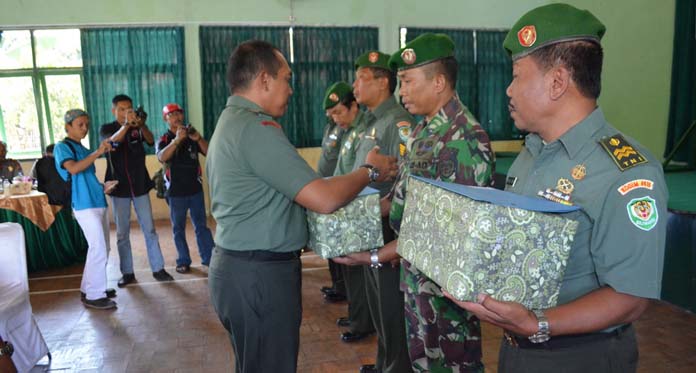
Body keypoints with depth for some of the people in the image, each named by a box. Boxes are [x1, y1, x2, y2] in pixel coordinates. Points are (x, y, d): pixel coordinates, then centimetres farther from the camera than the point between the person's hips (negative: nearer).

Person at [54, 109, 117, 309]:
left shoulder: (84, 149, 19)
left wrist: (102, 186, 6)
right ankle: (94, 295, -3)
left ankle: (89, 288, 22)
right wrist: (98, 152, -23)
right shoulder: (62, 147, -3)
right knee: (98, 249, -11)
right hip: (84, 205, -8)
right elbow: (73, 169, -21)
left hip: (98, 202, 8)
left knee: (101, 249, 11)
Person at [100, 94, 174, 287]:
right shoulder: (107, 128, 0)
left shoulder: (138, 127, 3)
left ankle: (158, 269, 8)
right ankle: (127, 272, 15)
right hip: (119, 187, 0)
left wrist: (142, 125, -39)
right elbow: (113, 140, -23)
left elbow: (150, 141, -18)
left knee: (149, 229, 2)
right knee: (122, 233, 6)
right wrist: (126, 124, -41)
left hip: (140, 185, 1)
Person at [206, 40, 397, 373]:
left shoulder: (229, 122, 14)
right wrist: (370, 171, -6)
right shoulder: (256, 127, -20)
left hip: (236, 267, 10)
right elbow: (324, 199, -24)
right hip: (260, 275, -10)